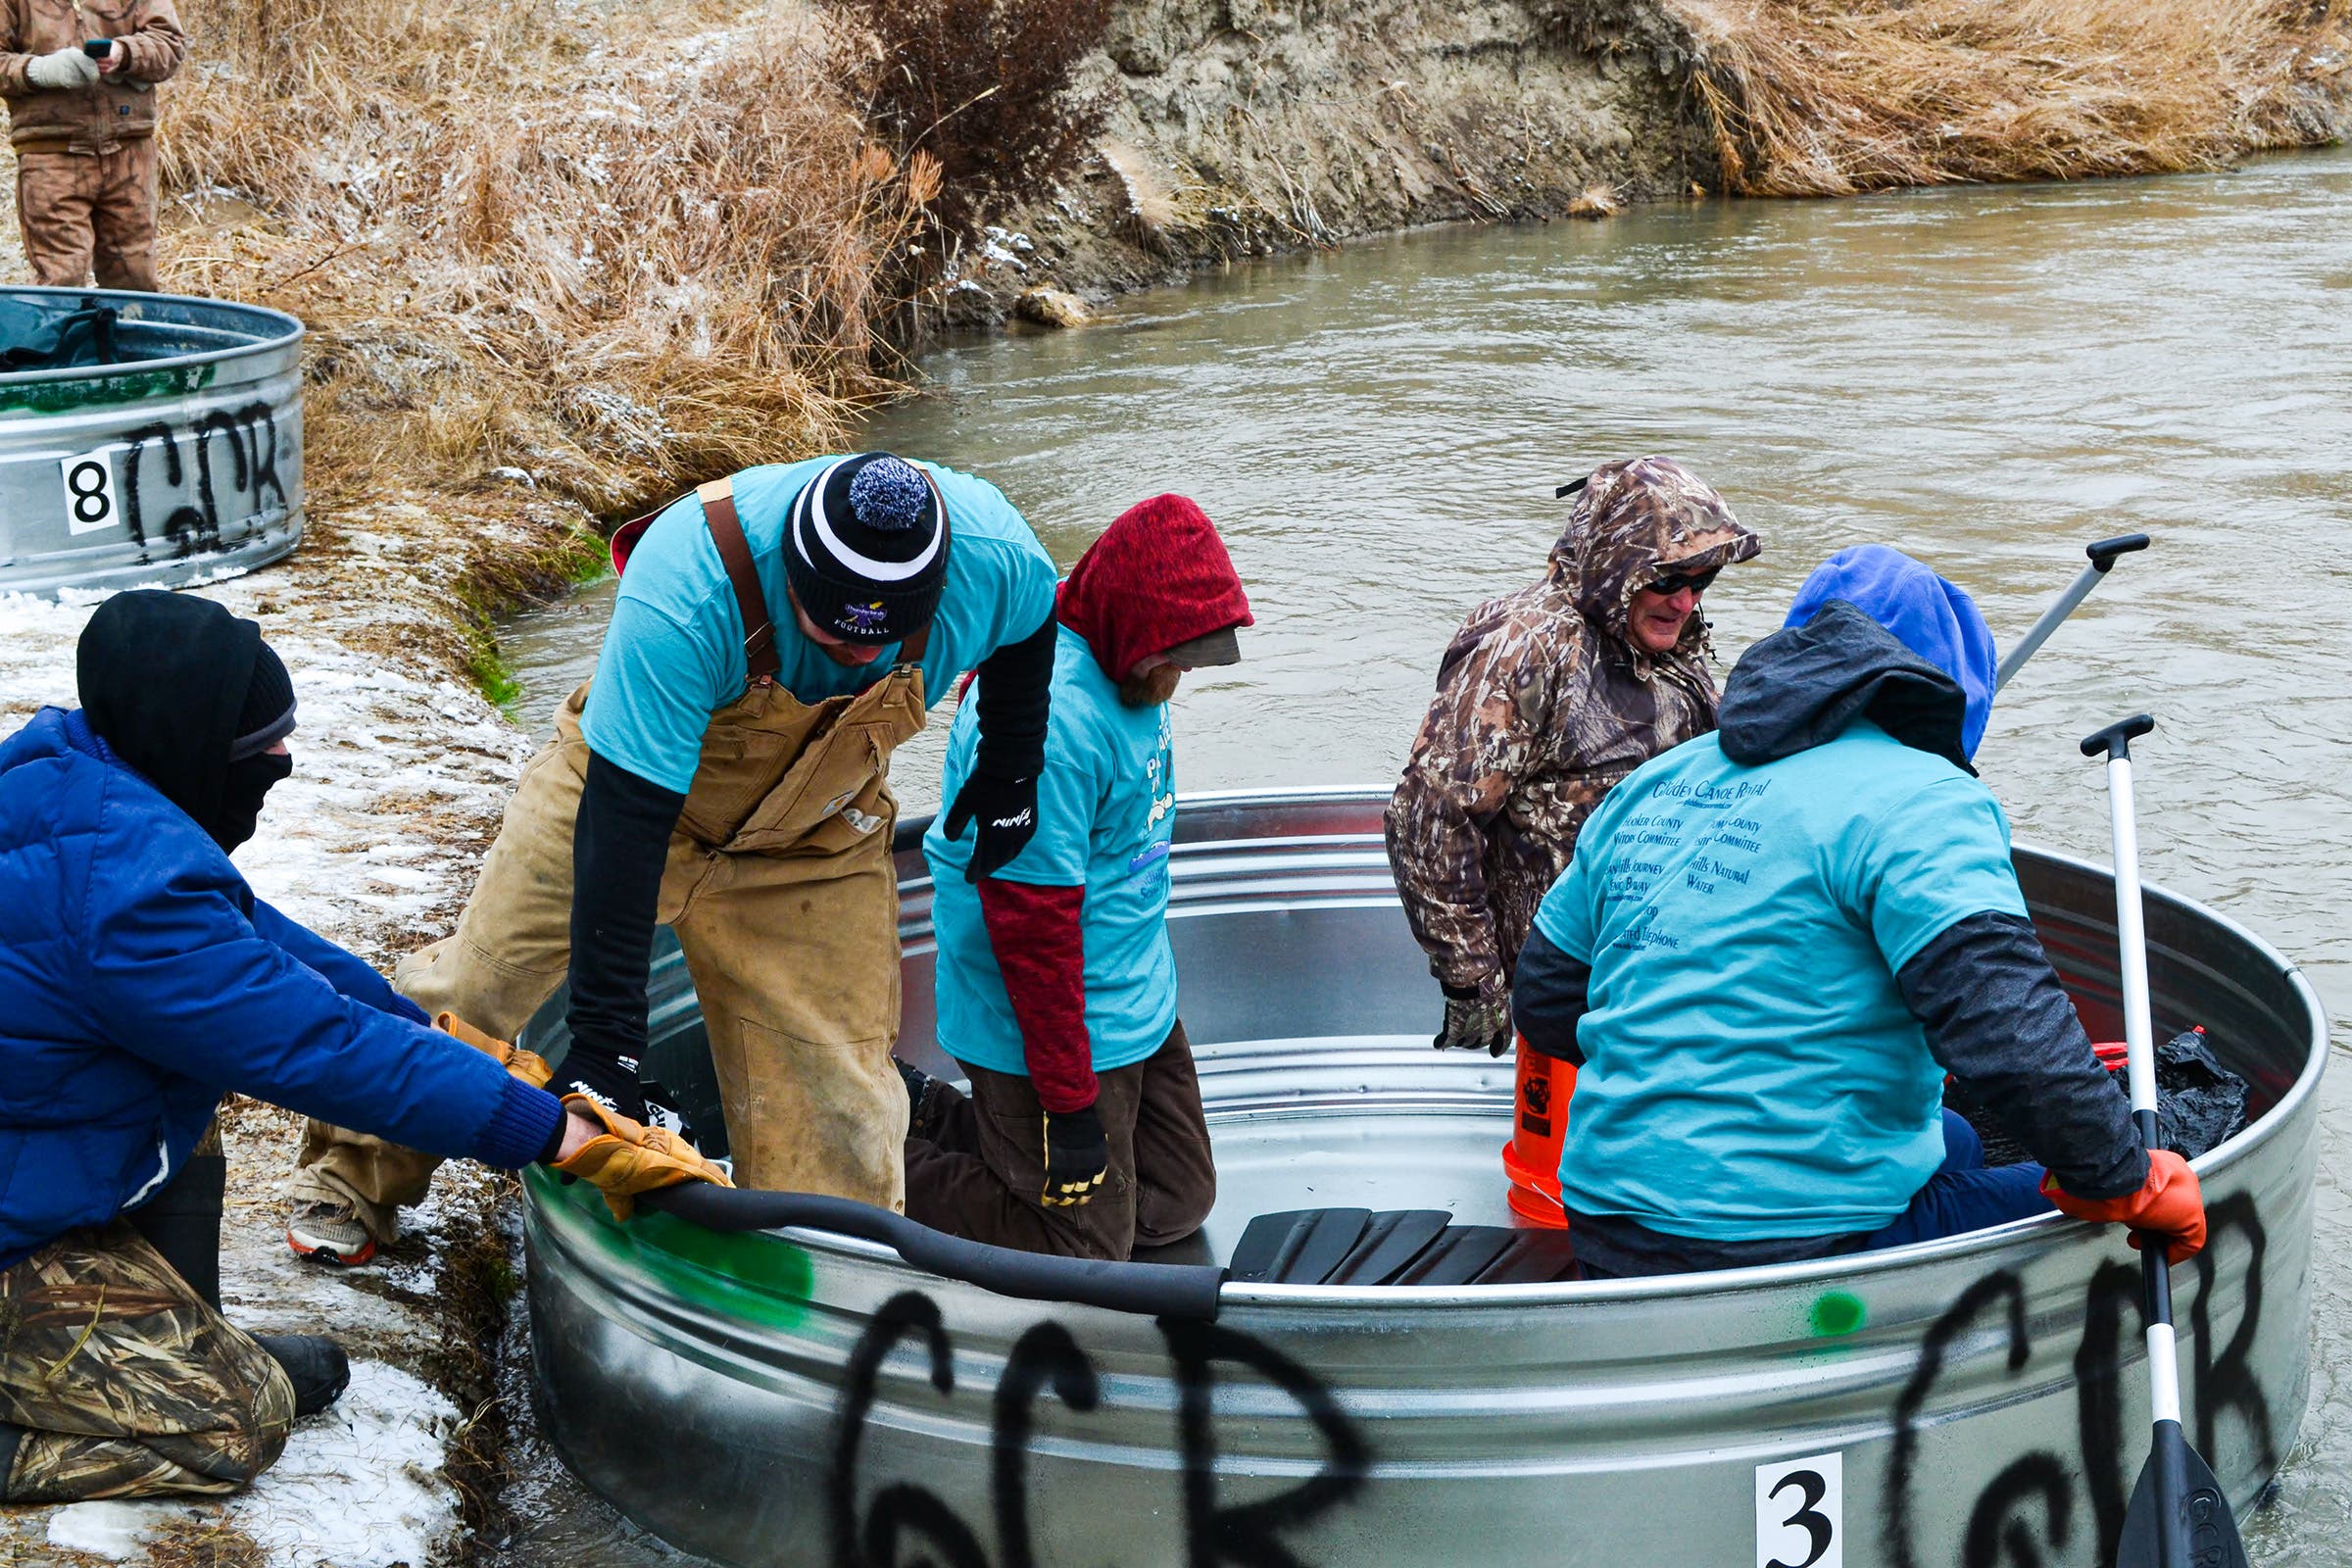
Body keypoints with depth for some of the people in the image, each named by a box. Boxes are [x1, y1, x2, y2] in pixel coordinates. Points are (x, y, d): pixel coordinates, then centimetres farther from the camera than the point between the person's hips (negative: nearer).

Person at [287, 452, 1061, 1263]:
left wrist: (1012, 771, 0)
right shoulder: (685, 584, -41)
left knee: (838, 1105, -3)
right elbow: (625, 812, -38)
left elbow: (1026, 626, -2)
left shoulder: (995, 553, -30)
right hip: (626, 780, -2)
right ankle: (357, 1170, 33)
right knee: (475, 987, 8)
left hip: (812, 841, 2)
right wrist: (606, 1037, -37)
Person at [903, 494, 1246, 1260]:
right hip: (1051, 1023, -10)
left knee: (1178, 1202, 16)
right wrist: (1070, 1102, -22)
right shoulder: (1053, 720, -29)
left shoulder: (1124, 672, 1)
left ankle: (929, 1113, 20)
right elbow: (1033, 924, -27)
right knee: (1082, 1243, -2)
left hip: (1136, 1002, 10)